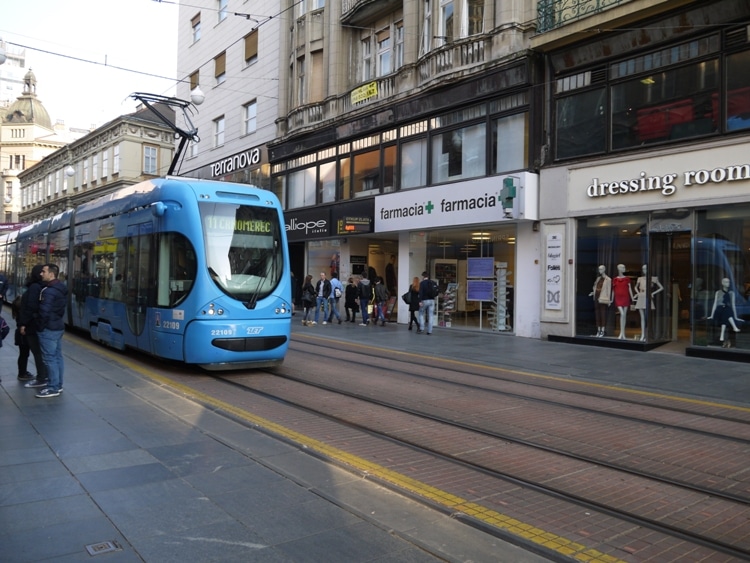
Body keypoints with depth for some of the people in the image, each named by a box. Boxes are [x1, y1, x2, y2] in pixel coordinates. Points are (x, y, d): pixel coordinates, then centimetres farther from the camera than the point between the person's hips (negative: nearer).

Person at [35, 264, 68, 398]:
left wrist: (40, 327, -11)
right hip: (59, 326, 10)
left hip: (48, 329, -10)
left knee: (49, 358, -5)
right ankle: (58, 385, 19)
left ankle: (53, 388, -2)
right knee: (57, 357, 13)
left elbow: (44, 311, -22)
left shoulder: (48, 291, -19)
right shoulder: (61, 288, 11)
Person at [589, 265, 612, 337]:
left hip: (603, 299, -7)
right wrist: (593, 292, 7)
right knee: (597, 313, 9)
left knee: (603, 314, -3)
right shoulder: (598, 278, 14)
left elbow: (609, 290, -9)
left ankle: (603, 330, 2)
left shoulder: (608, 279, -7)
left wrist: (609, 300, -11)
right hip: (597, 298, 7)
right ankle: (598, 330, 15)